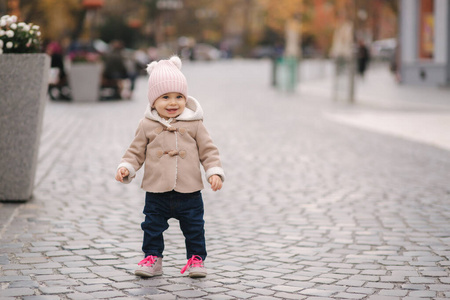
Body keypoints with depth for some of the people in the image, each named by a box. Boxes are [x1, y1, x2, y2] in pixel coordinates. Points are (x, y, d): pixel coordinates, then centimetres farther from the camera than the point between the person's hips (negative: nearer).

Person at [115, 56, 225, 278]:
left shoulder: (193, 124, 0)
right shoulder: (147, 126, 1)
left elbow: (208, 150, 4)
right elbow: (136, 151, 7)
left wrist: (214, 172, -7)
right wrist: (126, 168, -9)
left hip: (189, 191, 0)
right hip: (156, 193, 0)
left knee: (194, 227, 8)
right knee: (152, 226, 8)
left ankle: (196, 258, 22)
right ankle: (152, 258, 22)